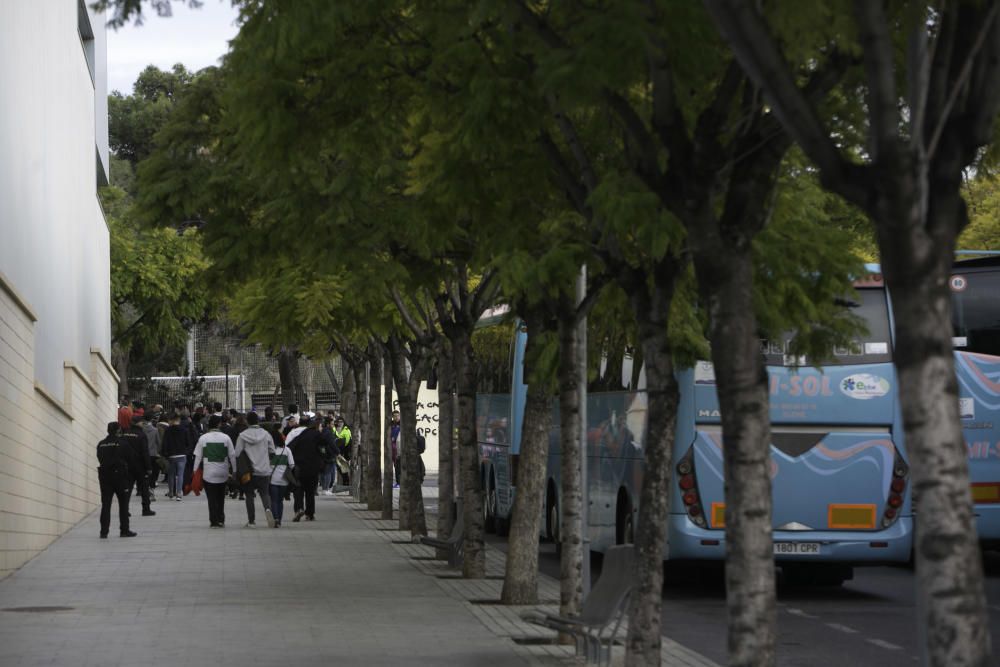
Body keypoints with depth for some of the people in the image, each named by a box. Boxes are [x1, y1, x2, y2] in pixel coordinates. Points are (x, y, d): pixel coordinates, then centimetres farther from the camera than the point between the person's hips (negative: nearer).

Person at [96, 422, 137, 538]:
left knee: (105, 504, 3)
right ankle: (124, 530, 8)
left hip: (104, 475, 3)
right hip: (119, 475, -3)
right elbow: (129, 457, -2)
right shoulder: (122, 443, -9)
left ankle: (104, 531, -2)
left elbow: (100, 459, 7)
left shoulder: (101, 444, 3)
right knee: (123, 504, 7)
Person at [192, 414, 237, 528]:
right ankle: (221, 520, 14)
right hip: (223, 472, 1)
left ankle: (214, 521, -1)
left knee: (212, 498, 4)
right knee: (221, 498, 15)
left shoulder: (203, 438, -4)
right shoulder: (225, 438, -3)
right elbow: (232, 456, 0)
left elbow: (198, 457, 0)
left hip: (209, 473, -1)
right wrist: (235, 471, 10)